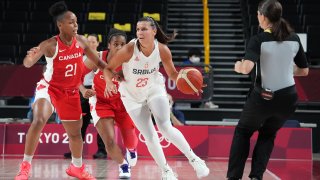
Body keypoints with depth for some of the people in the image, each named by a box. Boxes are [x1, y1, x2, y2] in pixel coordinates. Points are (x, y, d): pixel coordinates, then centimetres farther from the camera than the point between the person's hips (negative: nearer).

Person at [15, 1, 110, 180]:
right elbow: (27, 64, -29)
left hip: (71, 92, 5)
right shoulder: (50, 45, -23)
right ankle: (26, 165, -20)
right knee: (39, 120, -30)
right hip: (49, 88, -5)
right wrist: (31, 56, -50)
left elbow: (97, 61, 7)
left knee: (75, 132, 15)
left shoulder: (81, 41, -8)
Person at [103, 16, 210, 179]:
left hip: (154, 89, 0)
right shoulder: (128, 50, -28)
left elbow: (172, 73, -5)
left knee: (165, 128, -15)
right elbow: (109, 68, -15)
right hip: (132, 95, 0)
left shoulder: (162, 50, -21)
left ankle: (193, 158, 2)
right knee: (150, 137, 2)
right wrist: (109, 82, -36)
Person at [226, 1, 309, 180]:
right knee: (268, 134, 27)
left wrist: (238, 66, -6)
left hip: (263, 98, -3)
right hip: (288, 98, 4)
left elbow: (247, 68, -28)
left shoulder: (259, 40, -13)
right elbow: (304, 71, 10)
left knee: (243, 132, 22)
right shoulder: (294, 39, 0)